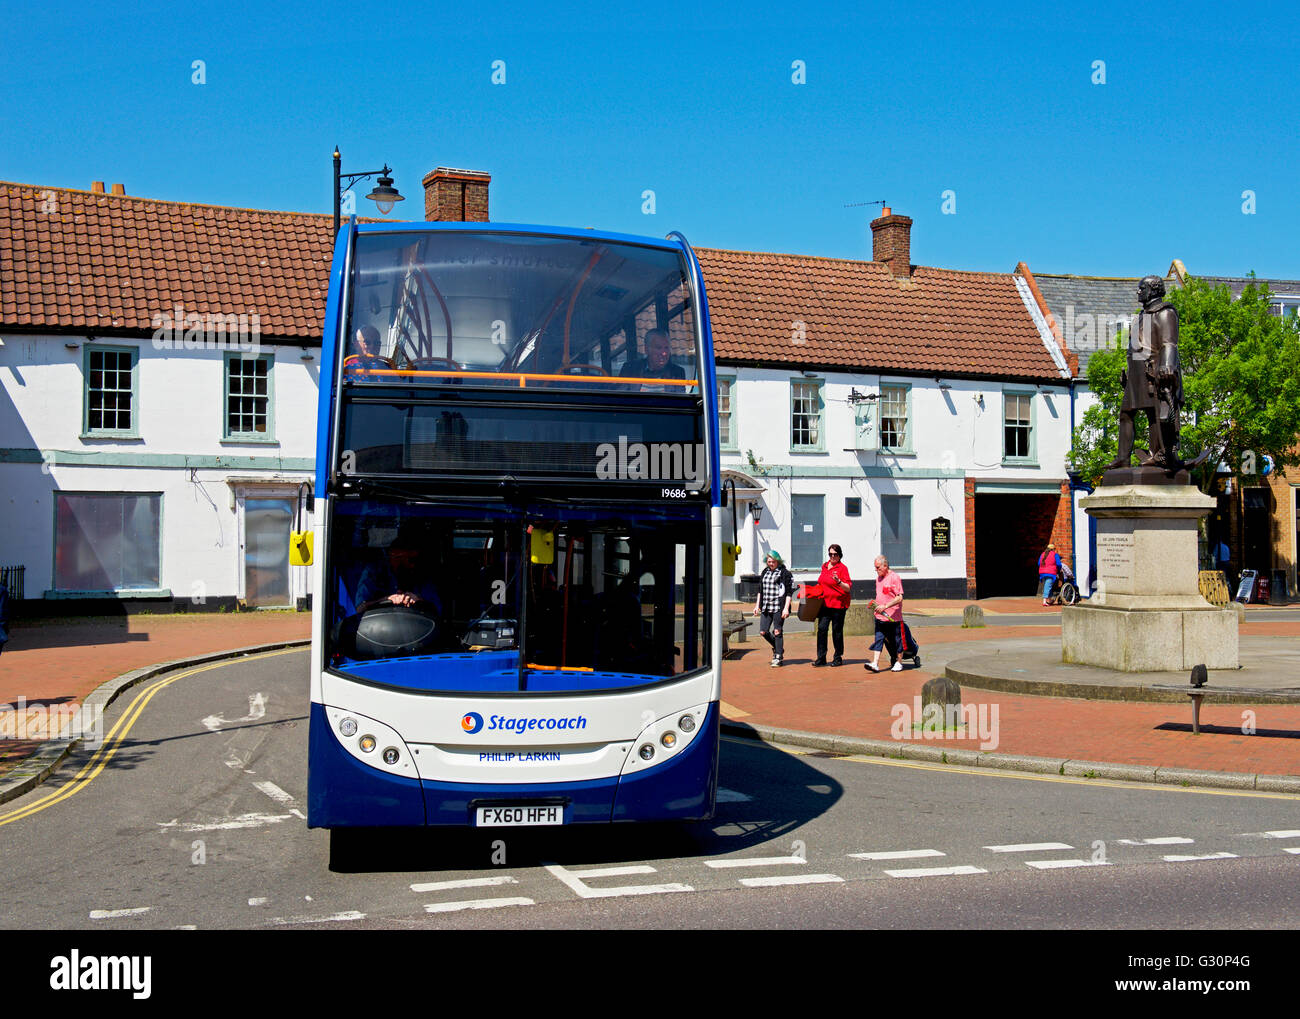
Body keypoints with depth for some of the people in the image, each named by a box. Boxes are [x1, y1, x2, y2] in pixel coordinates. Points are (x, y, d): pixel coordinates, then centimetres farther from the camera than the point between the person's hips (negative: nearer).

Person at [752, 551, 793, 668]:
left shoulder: (785, 573, -5)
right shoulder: (765, 573, 14)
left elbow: (789, 592, -7)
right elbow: (760, 590, 22)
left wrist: (786, 608, -14)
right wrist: (757, 605, 18)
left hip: (779, 607, -6)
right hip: (766, 607, 6)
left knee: (777, 632, -3)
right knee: (763, 631, 3)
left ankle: (778, 658, 7)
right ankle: (777, 648, 28)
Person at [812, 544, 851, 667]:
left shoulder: (842, 568, -6)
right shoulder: (824, 566, 13)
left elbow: (848, 588, -13)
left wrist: (838, 581, -28)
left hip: (838, 605, -5)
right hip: (825, 603, 5)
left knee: (837, 631, 2)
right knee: (821, 629, -3)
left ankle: (838, 658, 15)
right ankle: (821, 658, -1)